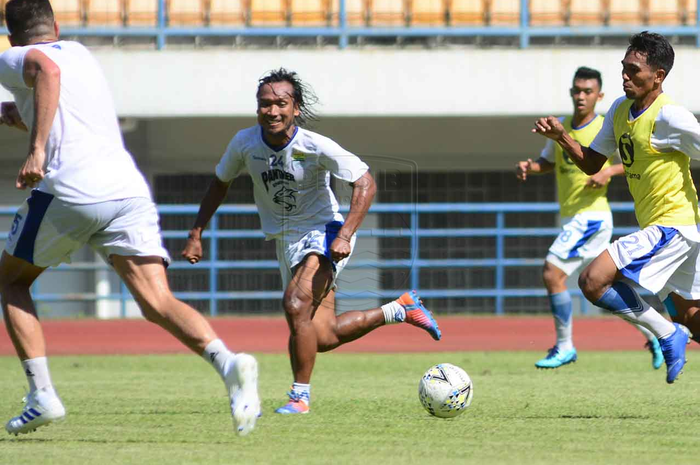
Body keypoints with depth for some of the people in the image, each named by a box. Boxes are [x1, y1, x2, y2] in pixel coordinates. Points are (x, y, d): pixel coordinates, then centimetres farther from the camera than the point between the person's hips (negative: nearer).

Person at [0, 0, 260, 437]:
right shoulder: (79, 53, 29)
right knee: (158, 303, -8)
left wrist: (37, 150, -24)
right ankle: (228, 363, -36)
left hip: (70, 189, -5)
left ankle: (42, 395, 8)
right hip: (128, 186, 5)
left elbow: (47, 70, -17)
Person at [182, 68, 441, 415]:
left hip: (323, 233, -5)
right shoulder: (245, 143, -8)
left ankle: (300, 395, -14)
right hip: (286, 241, 5)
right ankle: (401, 309, 26)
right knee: (323, 337, 1)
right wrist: (196, 234, 5)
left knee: (296, 303, -31)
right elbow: (220, 184, 11)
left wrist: (345, 235, -26)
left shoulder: (316, 147, -20)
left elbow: (365, 184, -16)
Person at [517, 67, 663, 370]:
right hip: (571, 218, 8)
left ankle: (564, 347, -6)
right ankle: (654, 333, 25)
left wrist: (609, 172, -20)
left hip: (591, 216, -8)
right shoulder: (560, 127, 10)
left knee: (552, 273, -15)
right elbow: (549, 161, 24)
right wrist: (528, 167, 4)